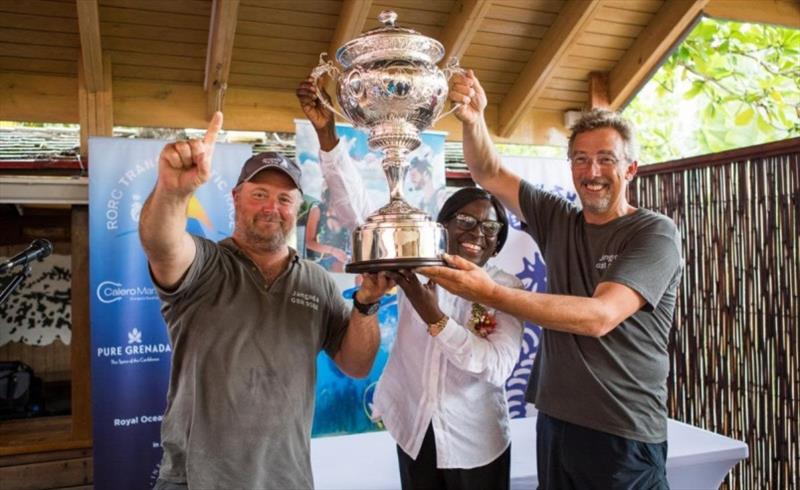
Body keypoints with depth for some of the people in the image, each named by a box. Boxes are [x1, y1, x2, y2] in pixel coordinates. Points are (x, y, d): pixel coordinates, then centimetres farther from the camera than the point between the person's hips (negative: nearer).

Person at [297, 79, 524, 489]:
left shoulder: (507, 289, -9)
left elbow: (499, 367, -20)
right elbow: (358, 206, -13)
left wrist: (434, 318, -31)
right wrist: (326, 133, -23)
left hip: (475, 442, -1)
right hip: (413, 429, 2)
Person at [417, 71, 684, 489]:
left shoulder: (655, 233, -11)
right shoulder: (558, 222, 5)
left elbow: (599, 316, -25)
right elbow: (489, 175, 6)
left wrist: (489, 293, -33)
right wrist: (473, 120, -15)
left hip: (624, 437, -5)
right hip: (553, 423, 5)